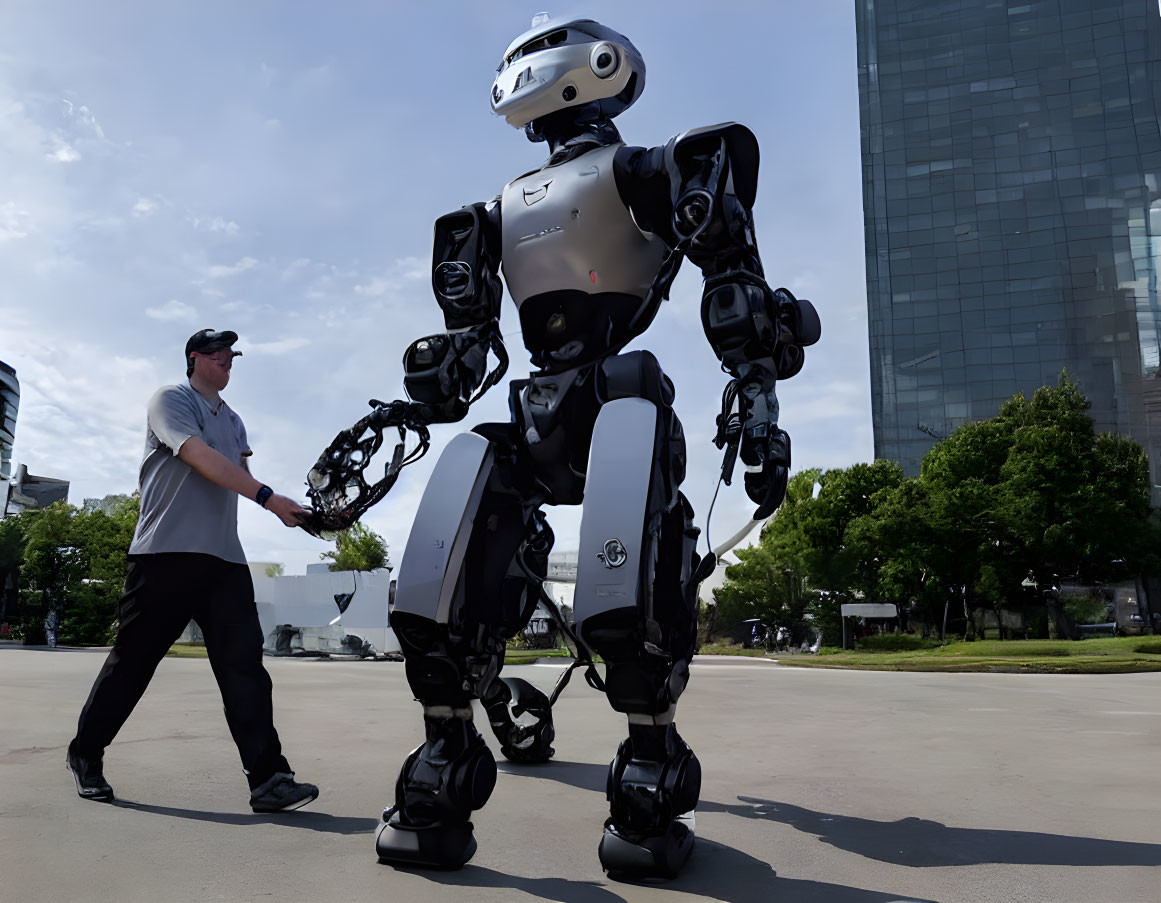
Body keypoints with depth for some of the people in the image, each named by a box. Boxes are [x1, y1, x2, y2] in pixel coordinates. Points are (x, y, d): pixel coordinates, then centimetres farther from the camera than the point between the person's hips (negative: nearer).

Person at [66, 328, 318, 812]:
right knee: (133, 659, 5)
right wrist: (267, 497, -23)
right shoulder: (171, 399, 1)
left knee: (245, 664, -5)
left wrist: (293, 512, -1)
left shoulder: (233, 421, 23)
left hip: (225, 558, 6)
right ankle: (85, 754, 27)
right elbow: (202, 458, -15)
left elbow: (241, 476, 16)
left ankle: (268, 777, -8)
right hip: (166, 553, -6)